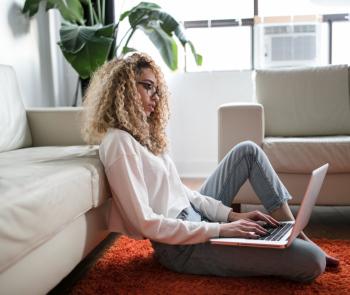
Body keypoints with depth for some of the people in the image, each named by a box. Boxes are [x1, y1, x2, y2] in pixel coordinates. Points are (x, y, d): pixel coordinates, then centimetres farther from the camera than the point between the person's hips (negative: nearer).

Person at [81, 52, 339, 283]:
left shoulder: (141, 133, 12)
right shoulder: (118, 142, -18)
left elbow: (180, 190, 11)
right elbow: (146, 224, -23)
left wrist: (232, 215, 1)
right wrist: (220, 229, -20)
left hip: (194, 217, 10)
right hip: (181, 245, -10)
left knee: (248, 150, 12)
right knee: (311, 262, -19)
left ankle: (295, 235, 13)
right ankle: (306, 248, 18)